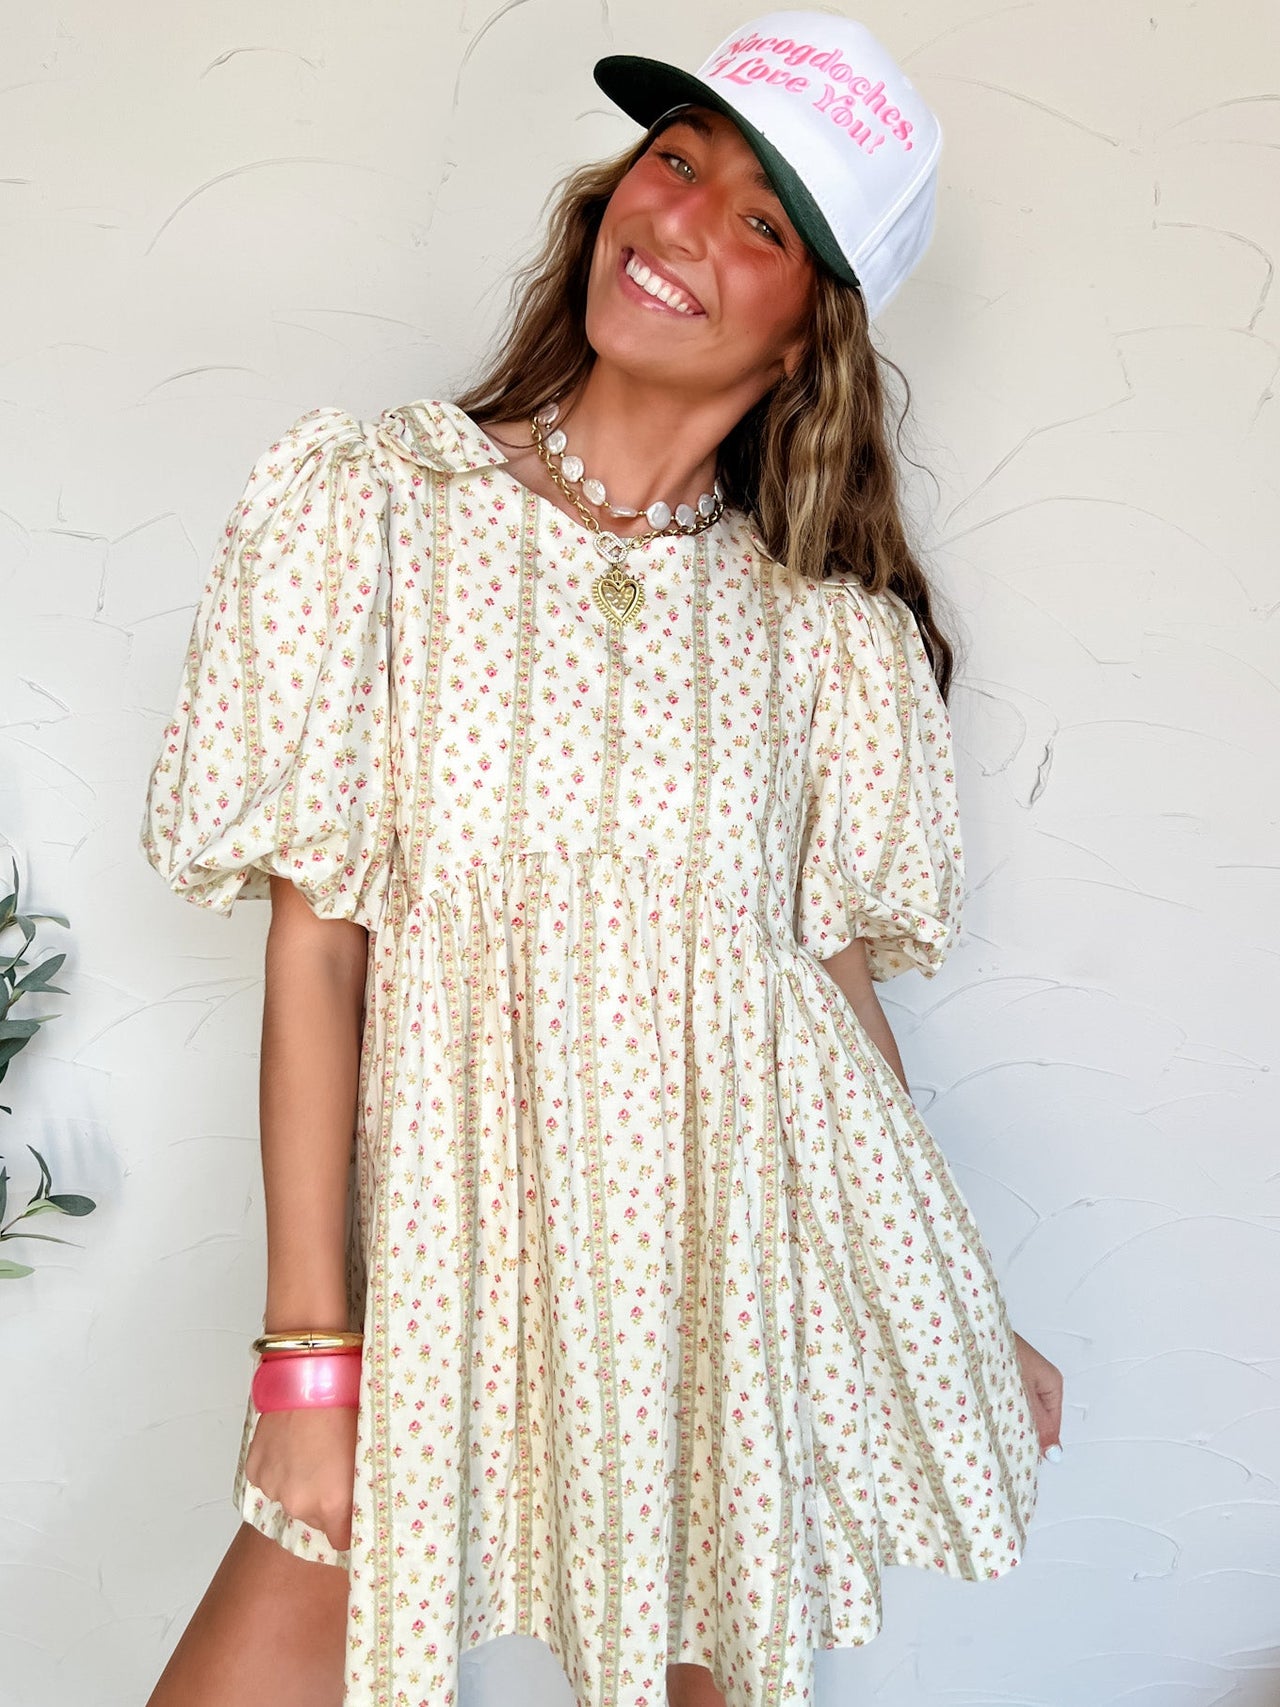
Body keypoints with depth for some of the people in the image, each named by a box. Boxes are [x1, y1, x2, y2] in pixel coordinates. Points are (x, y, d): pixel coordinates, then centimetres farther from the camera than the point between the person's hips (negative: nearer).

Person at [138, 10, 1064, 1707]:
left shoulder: (827, 621, 2)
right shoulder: (372, 501, -2)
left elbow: (837, 979, 7)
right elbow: (317, 941, -6)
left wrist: (969, 1316, 12)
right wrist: (307, 1350, -8)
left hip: (751, 1276, 2)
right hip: (458, 1249, -1)